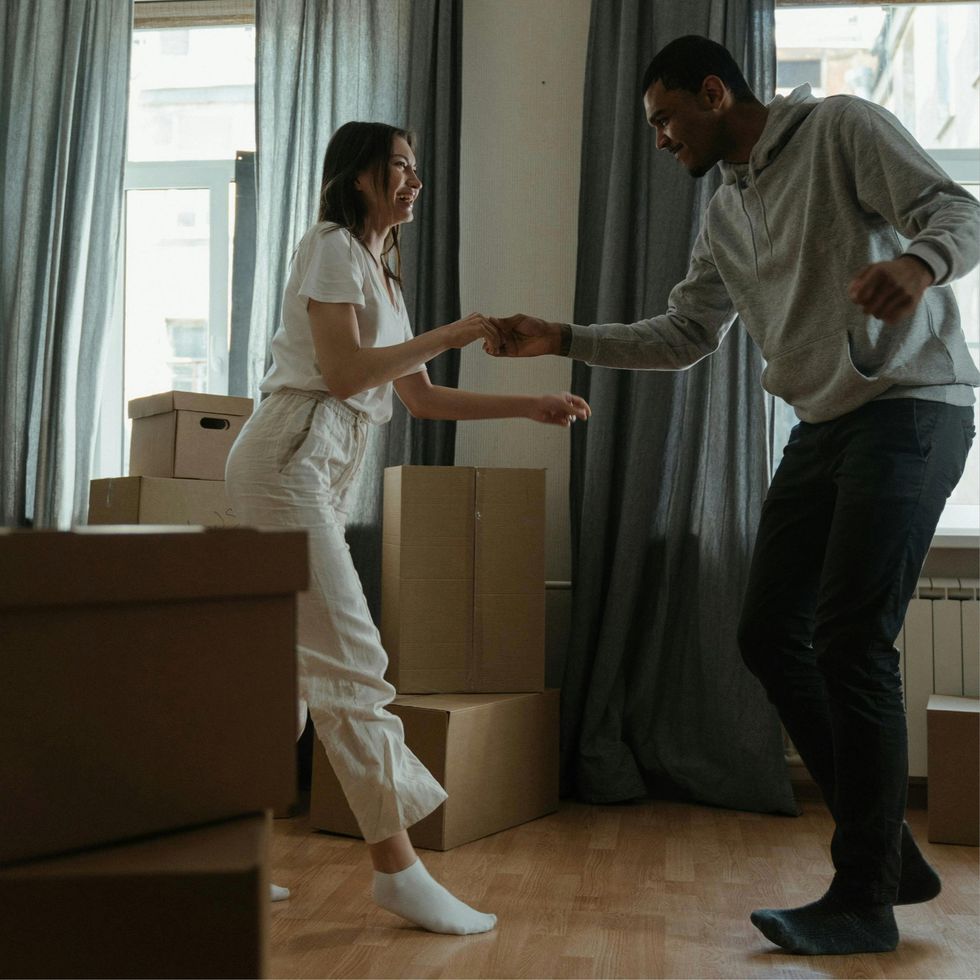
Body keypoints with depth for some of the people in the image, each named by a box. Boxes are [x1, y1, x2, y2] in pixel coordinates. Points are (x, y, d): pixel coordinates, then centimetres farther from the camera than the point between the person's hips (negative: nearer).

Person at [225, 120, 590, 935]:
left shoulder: (380, 272, 25)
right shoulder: (333, 248, -2)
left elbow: (421, 398, 22)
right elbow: (343, 371, -14)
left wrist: (534, 405, 17)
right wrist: (453, 335, -9)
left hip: (327, 471, 9)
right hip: (289, 456, -9)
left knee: (292, 664, 9)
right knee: (352, 660, -12)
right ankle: (397, 867, -9)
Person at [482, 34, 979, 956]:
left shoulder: (841, 128, -4)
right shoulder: (725, 215, 17)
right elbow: (681, 336, 17)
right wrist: (560, 339, 8)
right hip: (824, 424, 8)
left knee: (850, 643, -13)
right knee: (770, 635, 3)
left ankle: (863, 900, 1)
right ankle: (889, 853, 15)